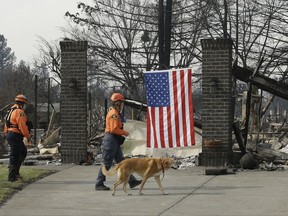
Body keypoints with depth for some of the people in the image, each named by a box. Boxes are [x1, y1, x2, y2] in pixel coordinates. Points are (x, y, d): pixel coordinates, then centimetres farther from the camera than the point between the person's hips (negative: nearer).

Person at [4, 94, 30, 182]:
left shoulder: (11, 110, 16)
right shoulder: (19, 112, -15)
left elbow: (6, 124, 20)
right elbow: (22, 126, -21)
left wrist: (6, 134, 24)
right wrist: (28, 136, -12)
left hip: (10, 134, 10)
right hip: (16, 136, -10)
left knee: (23, 152, 21)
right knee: (14, 156, -5)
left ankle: (15, 171, 20)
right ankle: (12, 176, -1)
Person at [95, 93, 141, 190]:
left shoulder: (115, 113, 18)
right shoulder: (114, 114, -15)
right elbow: (114, 129, -23)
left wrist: (123, 132, 11)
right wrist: (124, 132, -11)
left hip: (115, 141, 11)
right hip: (111, 140, -11)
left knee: (121, 162, 10)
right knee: (106, 163, -5)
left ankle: (132, 181, 13)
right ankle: (99, 184, 1)